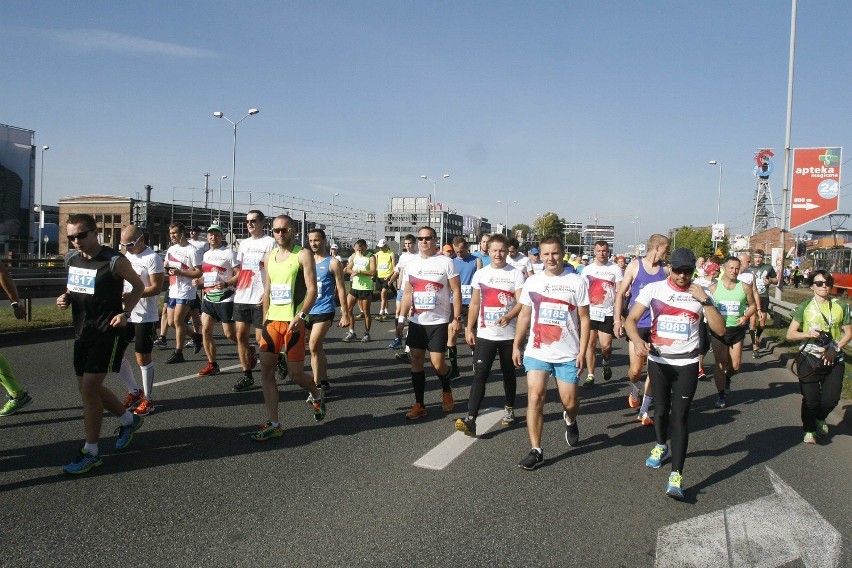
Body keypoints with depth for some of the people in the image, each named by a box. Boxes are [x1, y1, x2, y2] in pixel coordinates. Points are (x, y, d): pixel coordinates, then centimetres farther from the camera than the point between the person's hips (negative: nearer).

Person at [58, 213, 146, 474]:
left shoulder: (114, 261, -15)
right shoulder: (71, 259, 5)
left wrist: (126, 313, -14)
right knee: (88, 388, 13)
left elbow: (138, 286, -2)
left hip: (108, 332, -8)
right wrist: (65, 298, -1)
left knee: (89, 388, -11)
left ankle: (91, 452, 2)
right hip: (82, 332, 8)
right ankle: (129, 420, 36)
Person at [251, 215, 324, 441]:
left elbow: (312, 290, -12)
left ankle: (316, 394, 32)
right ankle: (273, 424, 9)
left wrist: (301, 316, -25)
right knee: (266, 371, 1)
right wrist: (265, 319, 16)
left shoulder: (303, 255, -6)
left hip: (293, 322, -6)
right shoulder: (269, 256, 13)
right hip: (272, 320, 6)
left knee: (295, 373, -1)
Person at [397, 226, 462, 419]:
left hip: (439, 322, -5)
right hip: (416, 322, 5)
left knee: (437, 363, -6)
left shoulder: (445, 262, -7)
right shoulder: (411, 265, 7)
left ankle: (446, 391, 26)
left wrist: (456, 319, -13)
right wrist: (401, 318, 5)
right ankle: (419, 405, 16)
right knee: (416, 361, 6)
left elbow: (456, 292, -7)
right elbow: (407, 294, 13)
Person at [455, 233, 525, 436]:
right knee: (480, 375, -7)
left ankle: (509, 409, 34)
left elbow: (521, 303, -9)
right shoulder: (480, 274, 6)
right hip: (485, 335, 1)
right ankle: (470, 419, -14)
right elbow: (474, 304, 10)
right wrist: (469, 329, 5)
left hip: (509, 334, -1)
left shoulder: (515, 274, -2)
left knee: (508, 374, 14)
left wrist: (508, 317, -28)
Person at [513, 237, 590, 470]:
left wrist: (582, 352, -5)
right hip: (536, 352, 1)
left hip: (568, 355, -1)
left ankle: (570, 420, 41)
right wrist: (516, 346, 9)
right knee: (535, 397, -10)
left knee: (570, 402, 4)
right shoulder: (532, 282, 5)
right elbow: (524, 316, 12)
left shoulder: (577, 282, -2)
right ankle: (536, 451, 0)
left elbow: (584, 319, 0)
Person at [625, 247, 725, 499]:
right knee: (661, 409, 15)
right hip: (658, 361, 1)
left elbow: (719, 329, -6)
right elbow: (631, 320, -8)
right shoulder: (653, 289, -4)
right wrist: (637, 340, -28)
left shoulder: (700, 294, -1)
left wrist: (704, 300, -17)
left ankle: (676, 476, -6)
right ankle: (661, 446, 45)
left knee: (680, 416, -7)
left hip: (687, 364, -1)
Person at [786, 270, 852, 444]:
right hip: (809, 360, -2)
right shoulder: (804, 307, -3)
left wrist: (836, 349, -8)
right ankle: (809, 430, 26)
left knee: (831, 399, 0)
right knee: (811, 399, 1)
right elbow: (790, 334, -2)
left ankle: (820, 419, 34)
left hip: (833, 360, 2)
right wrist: (808, 334, -20)